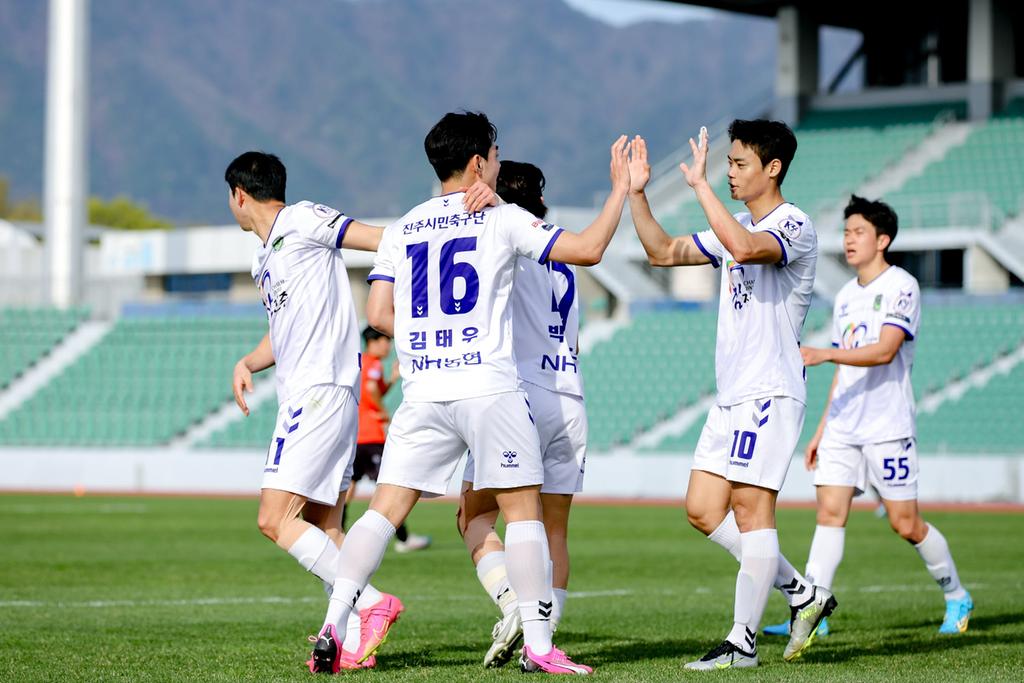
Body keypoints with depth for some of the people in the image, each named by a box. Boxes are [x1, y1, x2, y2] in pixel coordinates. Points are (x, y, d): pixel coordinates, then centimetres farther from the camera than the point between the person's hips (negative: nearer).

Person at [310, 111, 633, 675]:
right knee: (523, 508, 3)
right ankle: (537, 645, 0)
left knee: (384, 509, 4)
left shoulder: (401, 230, 12)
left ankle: (333, 627, -7)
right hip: (490, 387, -4)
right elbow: (587, 249, -2)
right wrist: (621, 189, 10)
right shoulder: (501, 219, 1)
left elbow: (378, 314, 7)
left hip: (422, 392, 4)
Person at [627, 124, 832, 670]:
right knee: (703, 511, 6)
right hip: (732, 397, 9)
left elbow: (745, 247, -33)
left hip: (770, 393, -9)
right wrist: (636, 193, 10)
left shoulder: (793, 227, -11)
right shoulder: (737, 230, 17)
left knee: (751, 508, -9)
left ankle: (743, 642, -5)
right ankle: (804, 594, 16)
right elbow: (662, 252, 22)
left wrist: (700, 185, -28)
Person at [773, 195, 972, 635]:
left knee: (905, 523, -1)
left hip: (888, 428, -6)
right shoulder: (846, 296, 15)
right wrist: (821, 429, 19)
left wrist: (825, 354, -31)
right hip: (842, 429, 6)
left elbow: (884, 351, -20)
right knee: (830, 512, -7)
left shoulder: (902, 287, -7)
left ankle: (956, 598, 20)